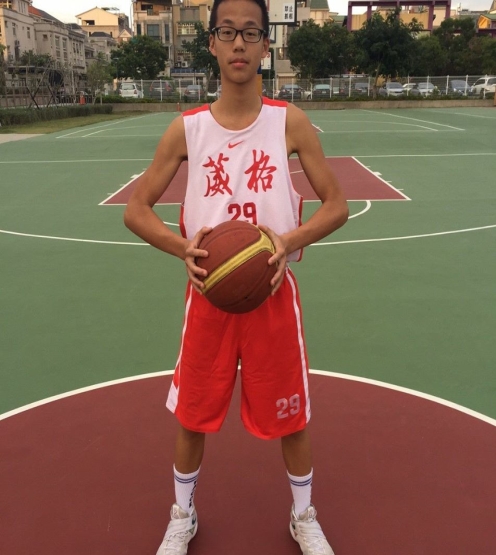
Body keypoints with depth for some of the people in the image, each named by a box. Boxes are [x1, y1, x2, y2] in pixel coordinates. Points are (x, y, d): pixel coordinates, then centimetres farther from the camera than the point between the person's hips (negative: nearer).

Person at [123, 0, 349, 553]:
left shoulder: (290, 122, -4)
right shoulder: (186, 128, -2)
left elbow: (336, 205, -1)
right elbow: (135, 208, 1)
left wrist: (291, 241, -21)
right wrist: (182, 247, -18)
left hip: (274, 292, 0)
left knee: (290, 414, 12)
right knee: (193, 413, 13)